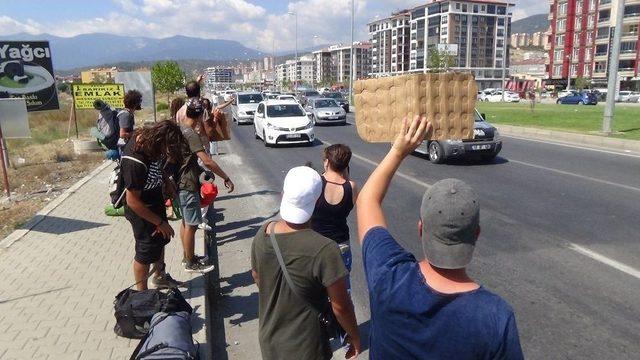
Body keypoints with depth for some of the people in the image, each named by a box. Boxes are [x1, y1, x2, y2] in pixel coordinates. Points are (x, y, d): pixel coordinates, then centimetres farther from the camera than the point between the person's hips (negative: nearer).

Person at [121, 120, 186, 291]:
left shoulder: (144, 135, -15)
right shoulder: (135, 163, -38)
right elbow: (133, 201, -29)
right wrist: (160, 222, -21)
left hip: (156, 202, 9)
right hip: (142, 211, -9)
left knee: (160, 240, 27)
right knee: (146, 252, 9)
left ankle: (160, 277, 50)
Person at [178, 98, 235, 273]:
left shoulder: (179, 128, 7)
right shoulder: (191, 134, -22)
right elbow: (207, 161, -28)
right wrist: (226, 178, -22)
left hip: (180, 182, 10)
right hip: (188, 185, -10)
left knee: (185, 222, 19)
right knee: (191, 225, 1)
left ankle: (187, 257, 31)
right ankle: (191, 264, 11)